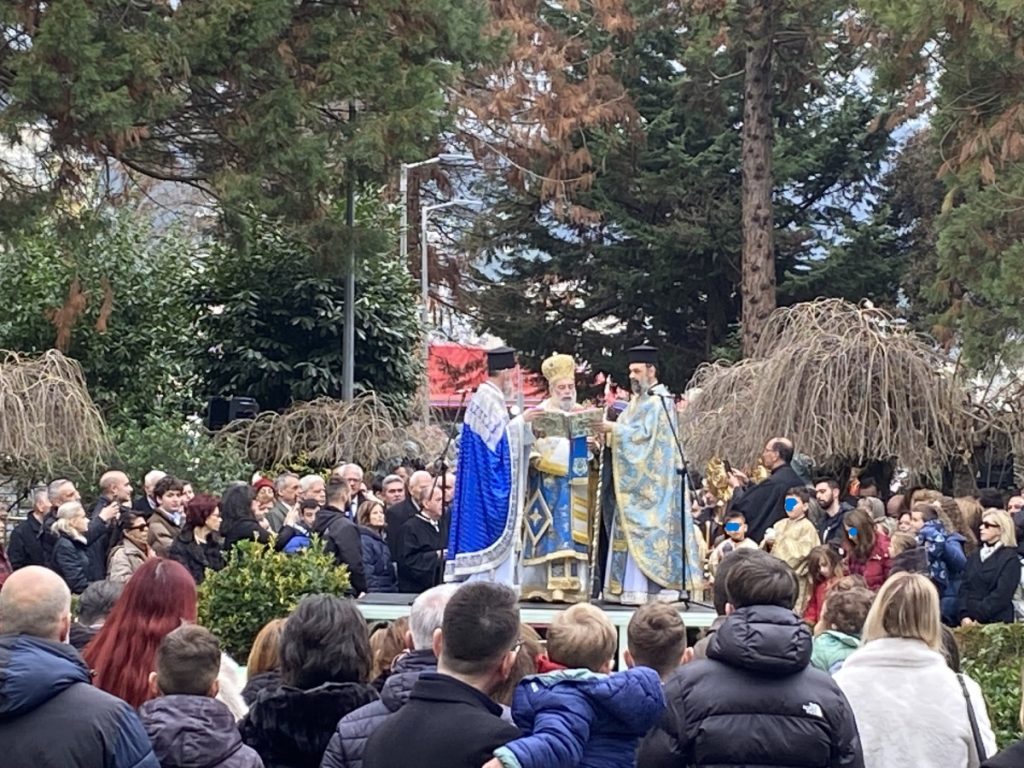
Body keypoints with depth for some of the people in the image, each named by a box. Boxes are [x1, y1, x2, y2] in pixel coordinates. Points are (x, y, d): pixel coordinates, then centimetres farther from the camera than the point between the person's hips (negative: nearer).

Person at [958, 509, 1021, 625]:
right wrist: (963, 616, -8)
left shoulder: (1010, 559, -3)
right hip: (968, 622, 5)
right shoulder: (974, 556, 16)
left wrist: (978, 618, -18)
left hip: (996, 622, -5)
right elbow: (964, 587, 8)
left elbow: (1002, 594, -13)